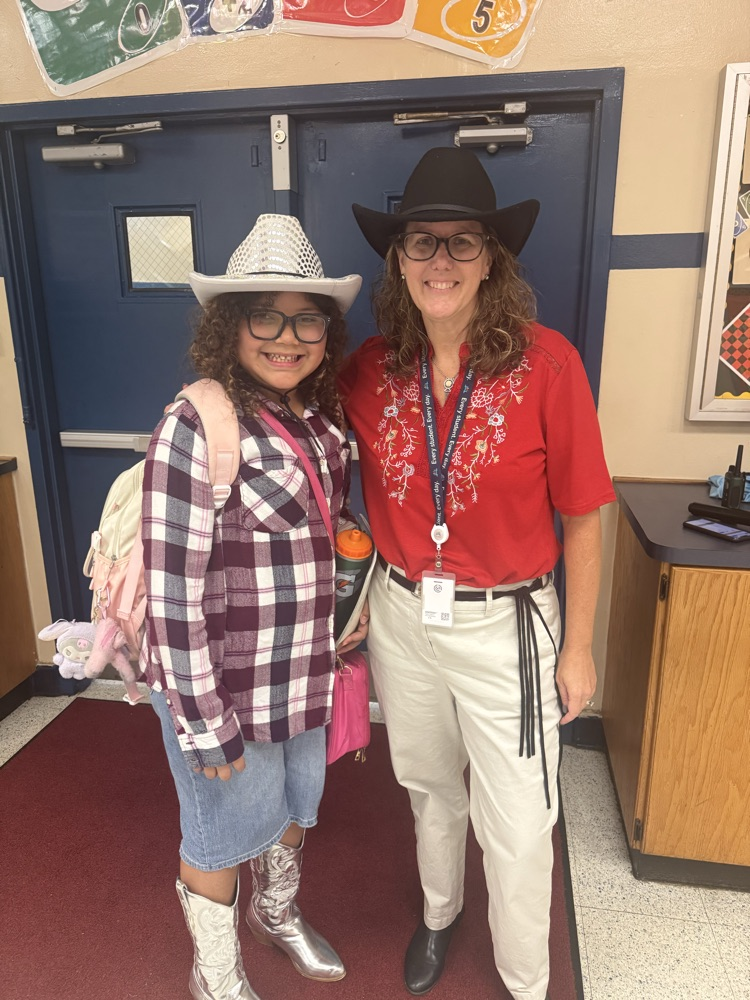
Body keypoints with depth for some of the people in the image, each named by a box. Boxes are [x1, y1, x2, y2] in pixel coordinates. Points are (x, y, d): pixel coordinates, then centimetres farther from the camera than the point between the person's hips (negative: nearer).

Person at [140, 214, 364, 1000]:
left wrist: (329, 642, 14)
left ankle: (277, 913, 60)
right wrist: (204, 723, -16)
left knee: (292, 806, 28)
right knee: (224, 833, 18)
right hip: (224, 685, -6)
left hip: (303, 674, 7)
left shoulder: (320, 419, -1)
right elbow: (173, 594, -21)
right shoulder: (196, 430, -23)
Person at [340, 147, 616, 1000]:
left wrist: (578, 645, -4)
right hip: (401, 617, 3)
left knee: (517, 824, 12)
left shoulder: (546, 362, -16)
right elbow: (355, 489, 8)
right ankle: (438, 913, 55)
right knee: (430, 787, 25)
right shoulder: (368, 370, -6)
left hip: (506, 625, -3)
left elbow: (583, 517, -9)